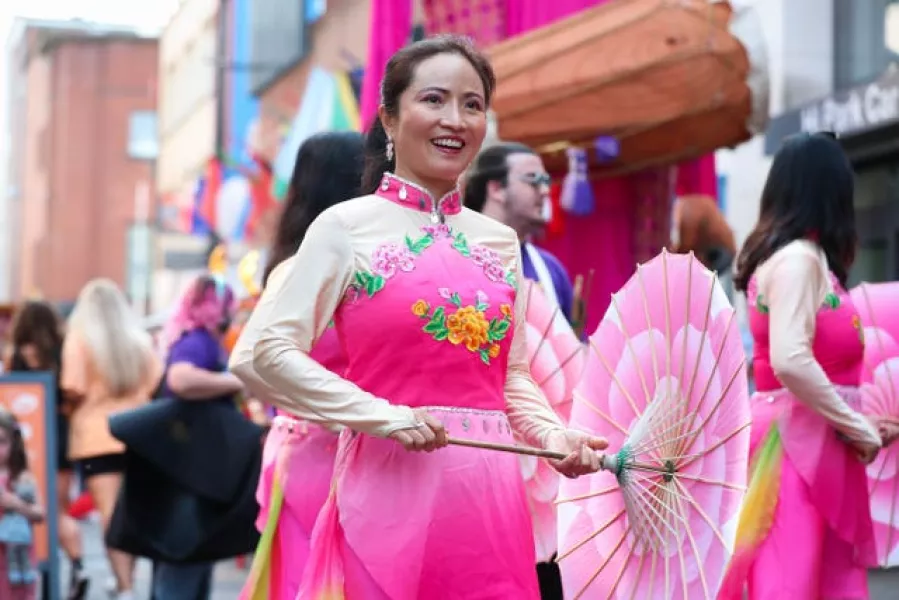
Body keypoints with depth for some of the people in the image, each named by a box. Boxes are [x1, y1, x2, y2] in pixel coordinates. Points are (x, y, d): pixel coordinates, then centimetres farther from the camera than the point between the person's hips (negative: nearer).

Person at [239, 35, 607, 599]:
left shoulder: (500, 241, 13)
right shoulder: (348, 226, -2)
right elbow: (272, 350, -8)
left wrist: (555, 436, -1)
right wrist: (386, 417, -15)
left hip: (491, 489, 5)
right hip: (392, 483, -4)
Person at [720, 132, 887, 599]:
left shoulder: (805, 256, 14)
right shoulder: (798, 258, -14)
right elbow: (790, 362, -25)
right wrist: (858, 429, -15)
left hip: (815, 436, 9)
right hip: (797, 438, -9)